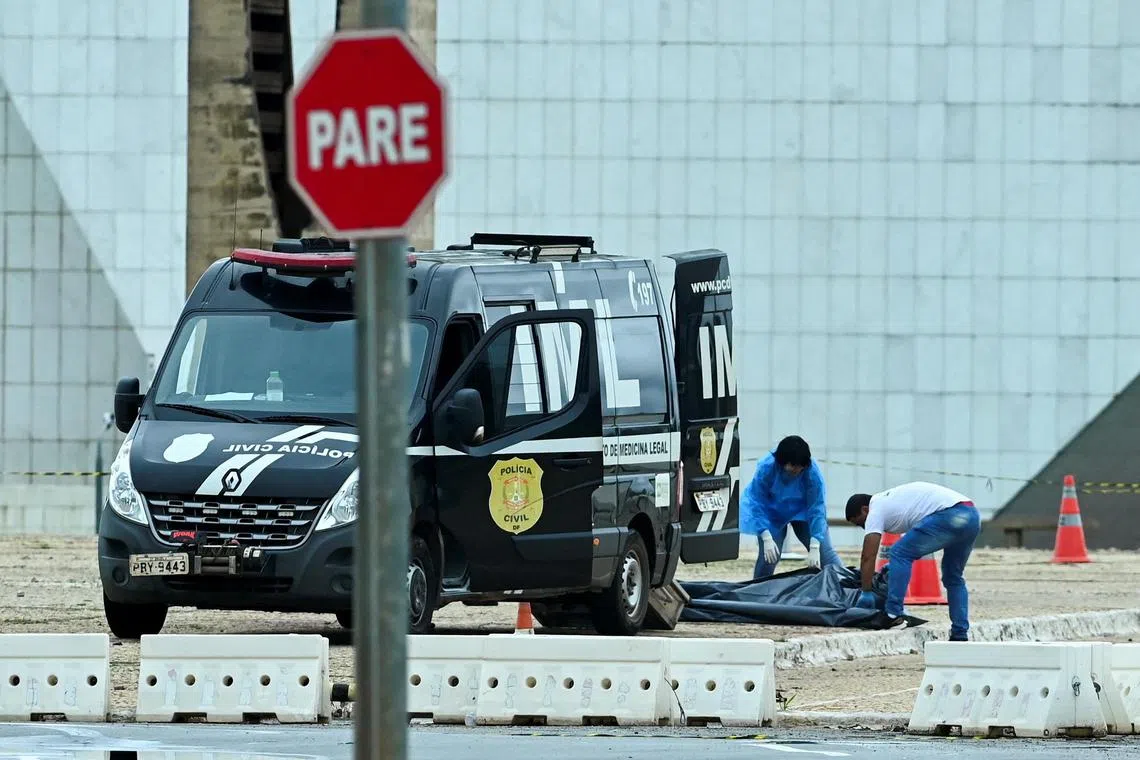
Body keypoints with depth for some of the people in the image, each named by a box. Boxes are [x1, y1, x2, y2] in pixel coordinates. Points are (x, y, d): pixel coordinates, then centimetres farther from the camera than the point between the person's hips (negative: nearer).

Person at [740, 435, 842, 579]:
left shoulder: (813, 473, -30)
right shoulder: (766, 468, -31)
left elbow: (816, 509, -28)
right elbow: (758, 504, -25)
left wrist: (814, 547, -34)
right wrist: (767, 539, -32)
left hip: (803, 512, 1)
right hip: (773, 512, -1)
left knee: (824, 551, -10)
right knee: (768, 557, -13)